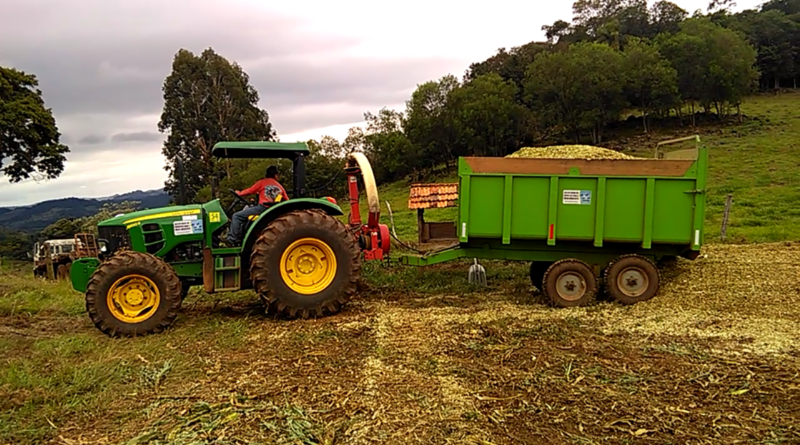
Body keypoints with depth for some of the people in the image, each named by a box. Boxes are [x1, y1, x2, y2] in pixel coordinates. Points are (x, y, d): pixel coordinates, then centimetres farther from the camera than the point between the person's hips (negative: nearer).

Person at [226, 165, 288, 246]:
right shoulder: (280, 187, 17)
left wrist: (239, 193, 25)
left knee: (236, 216, -2)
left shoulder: (262, 182, 6)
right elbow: (287, 201, 18)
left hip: (262, 208, -6)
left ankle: (232, 241, -12)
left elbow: (250, 191, 7)